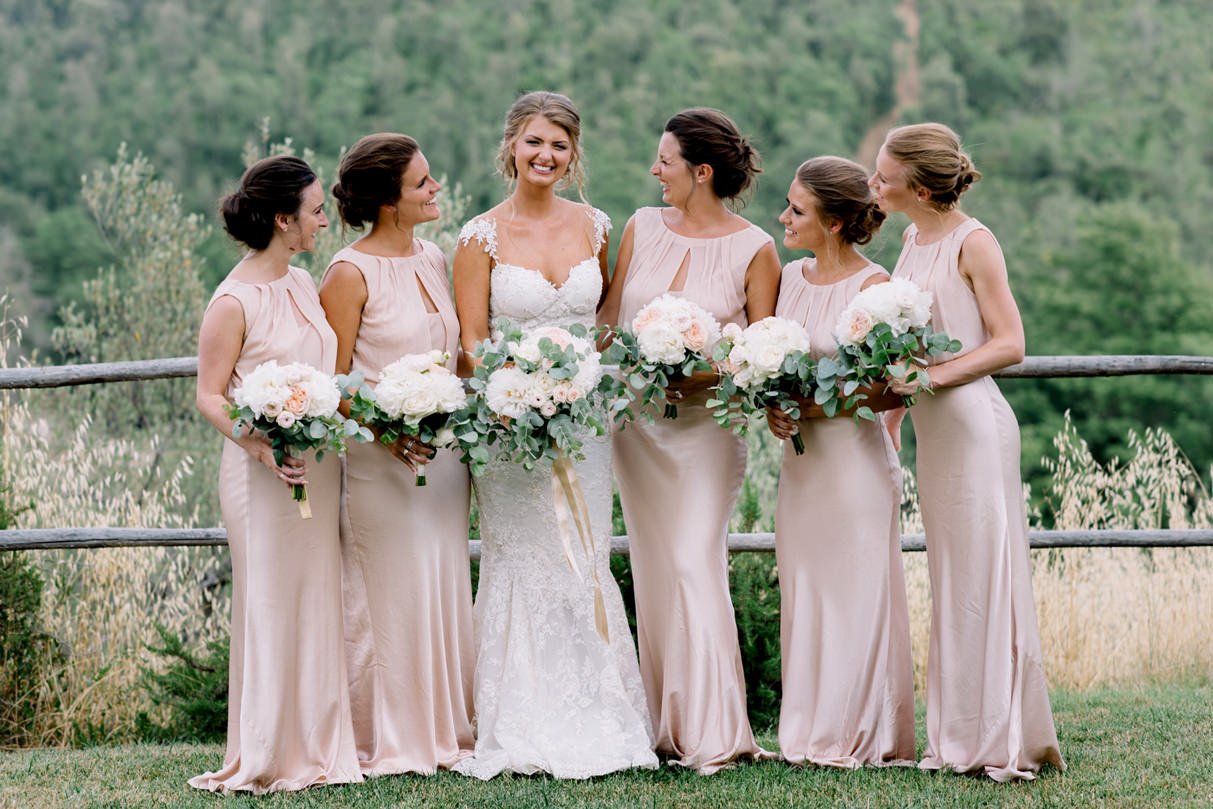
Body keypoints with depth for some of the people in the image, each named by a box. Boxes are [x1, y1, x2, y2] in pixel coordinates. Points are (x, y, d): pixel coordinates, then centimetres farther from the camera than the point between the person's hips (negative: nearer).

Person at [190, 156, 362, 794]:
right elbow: (210, 395, -10)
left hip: (321, 469, 7)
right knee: (271, 605, -1)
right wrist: (262, 446, -24)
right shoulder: (234, 302, -12)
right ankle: (269, 756, 8)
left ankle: (319, 741, 20)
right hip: (266, 473, -7)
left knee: (319, 601, 11)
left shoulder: (303, 284, 10)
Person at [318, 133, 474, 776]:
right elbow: (333, 383, -9)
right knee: (392, 595, -1)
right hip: (381, 458, -7)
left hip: (444, 451, 7)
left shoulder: (434, 258, 10)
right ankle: (389, 742, 9)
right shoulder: (350, 274, -11)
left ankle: (444, 731, 21)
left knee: (445, 591, 11)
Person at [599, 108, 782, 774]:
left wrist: (700, 376, -17)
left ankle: (710, 733, -9)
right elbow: (608, 319, 11)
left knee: (694, 565, -12)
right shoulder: (642, 228, 7)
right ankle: (665, 726, 13)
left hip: (705, 423, -4)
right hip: (636, 420, 5)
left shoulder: (753, 249, -4)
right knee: (652, 569, 7)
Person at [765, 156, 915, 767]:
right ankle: (812, 733, 19)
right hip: (800, 459, 7)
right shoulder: (791, 277, 9)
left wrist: (817, 405, -17)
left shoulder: (873, 286, -11)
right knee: (803, 595, 10)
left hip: (855, 456, -7)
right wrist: (773, 408, -2)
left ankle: (860, 737, 10)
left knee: (855, 595, 0)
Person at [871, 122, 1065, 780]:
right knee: (952, 582, 10)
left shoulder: (973, 244, -11)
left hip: (972, 423, -8)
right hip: (933, 429, 8)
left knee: (984, 577, -4)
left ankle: (1005, 742, 3)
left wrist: (929, 379, -19)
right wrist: (890, 422, 17)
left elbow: (1009, 345, -12)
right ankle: (962, 738, 15)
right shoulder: (913, 240, 12)